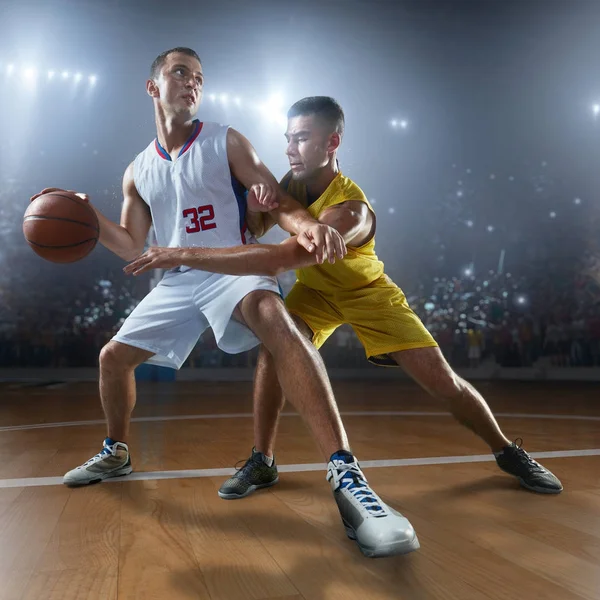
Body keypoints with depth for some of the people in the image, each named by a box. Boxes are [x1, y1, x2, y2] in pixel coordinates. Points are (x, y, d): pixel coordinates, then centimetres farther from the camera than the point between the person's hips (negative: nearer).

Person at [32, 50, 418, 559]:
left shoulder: (226, 143, -1)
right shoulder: (138, 173, 12)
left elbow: (277, 202, -11)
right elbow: (134, 248, 16)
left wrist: (308, 225, -34)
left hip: (236, 267, -6)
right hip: (178, 280, 6)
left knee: (274, 317, -38)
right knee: (114, 355, 9)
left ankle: (346, 477, -44)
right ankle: (116, 453, 38)